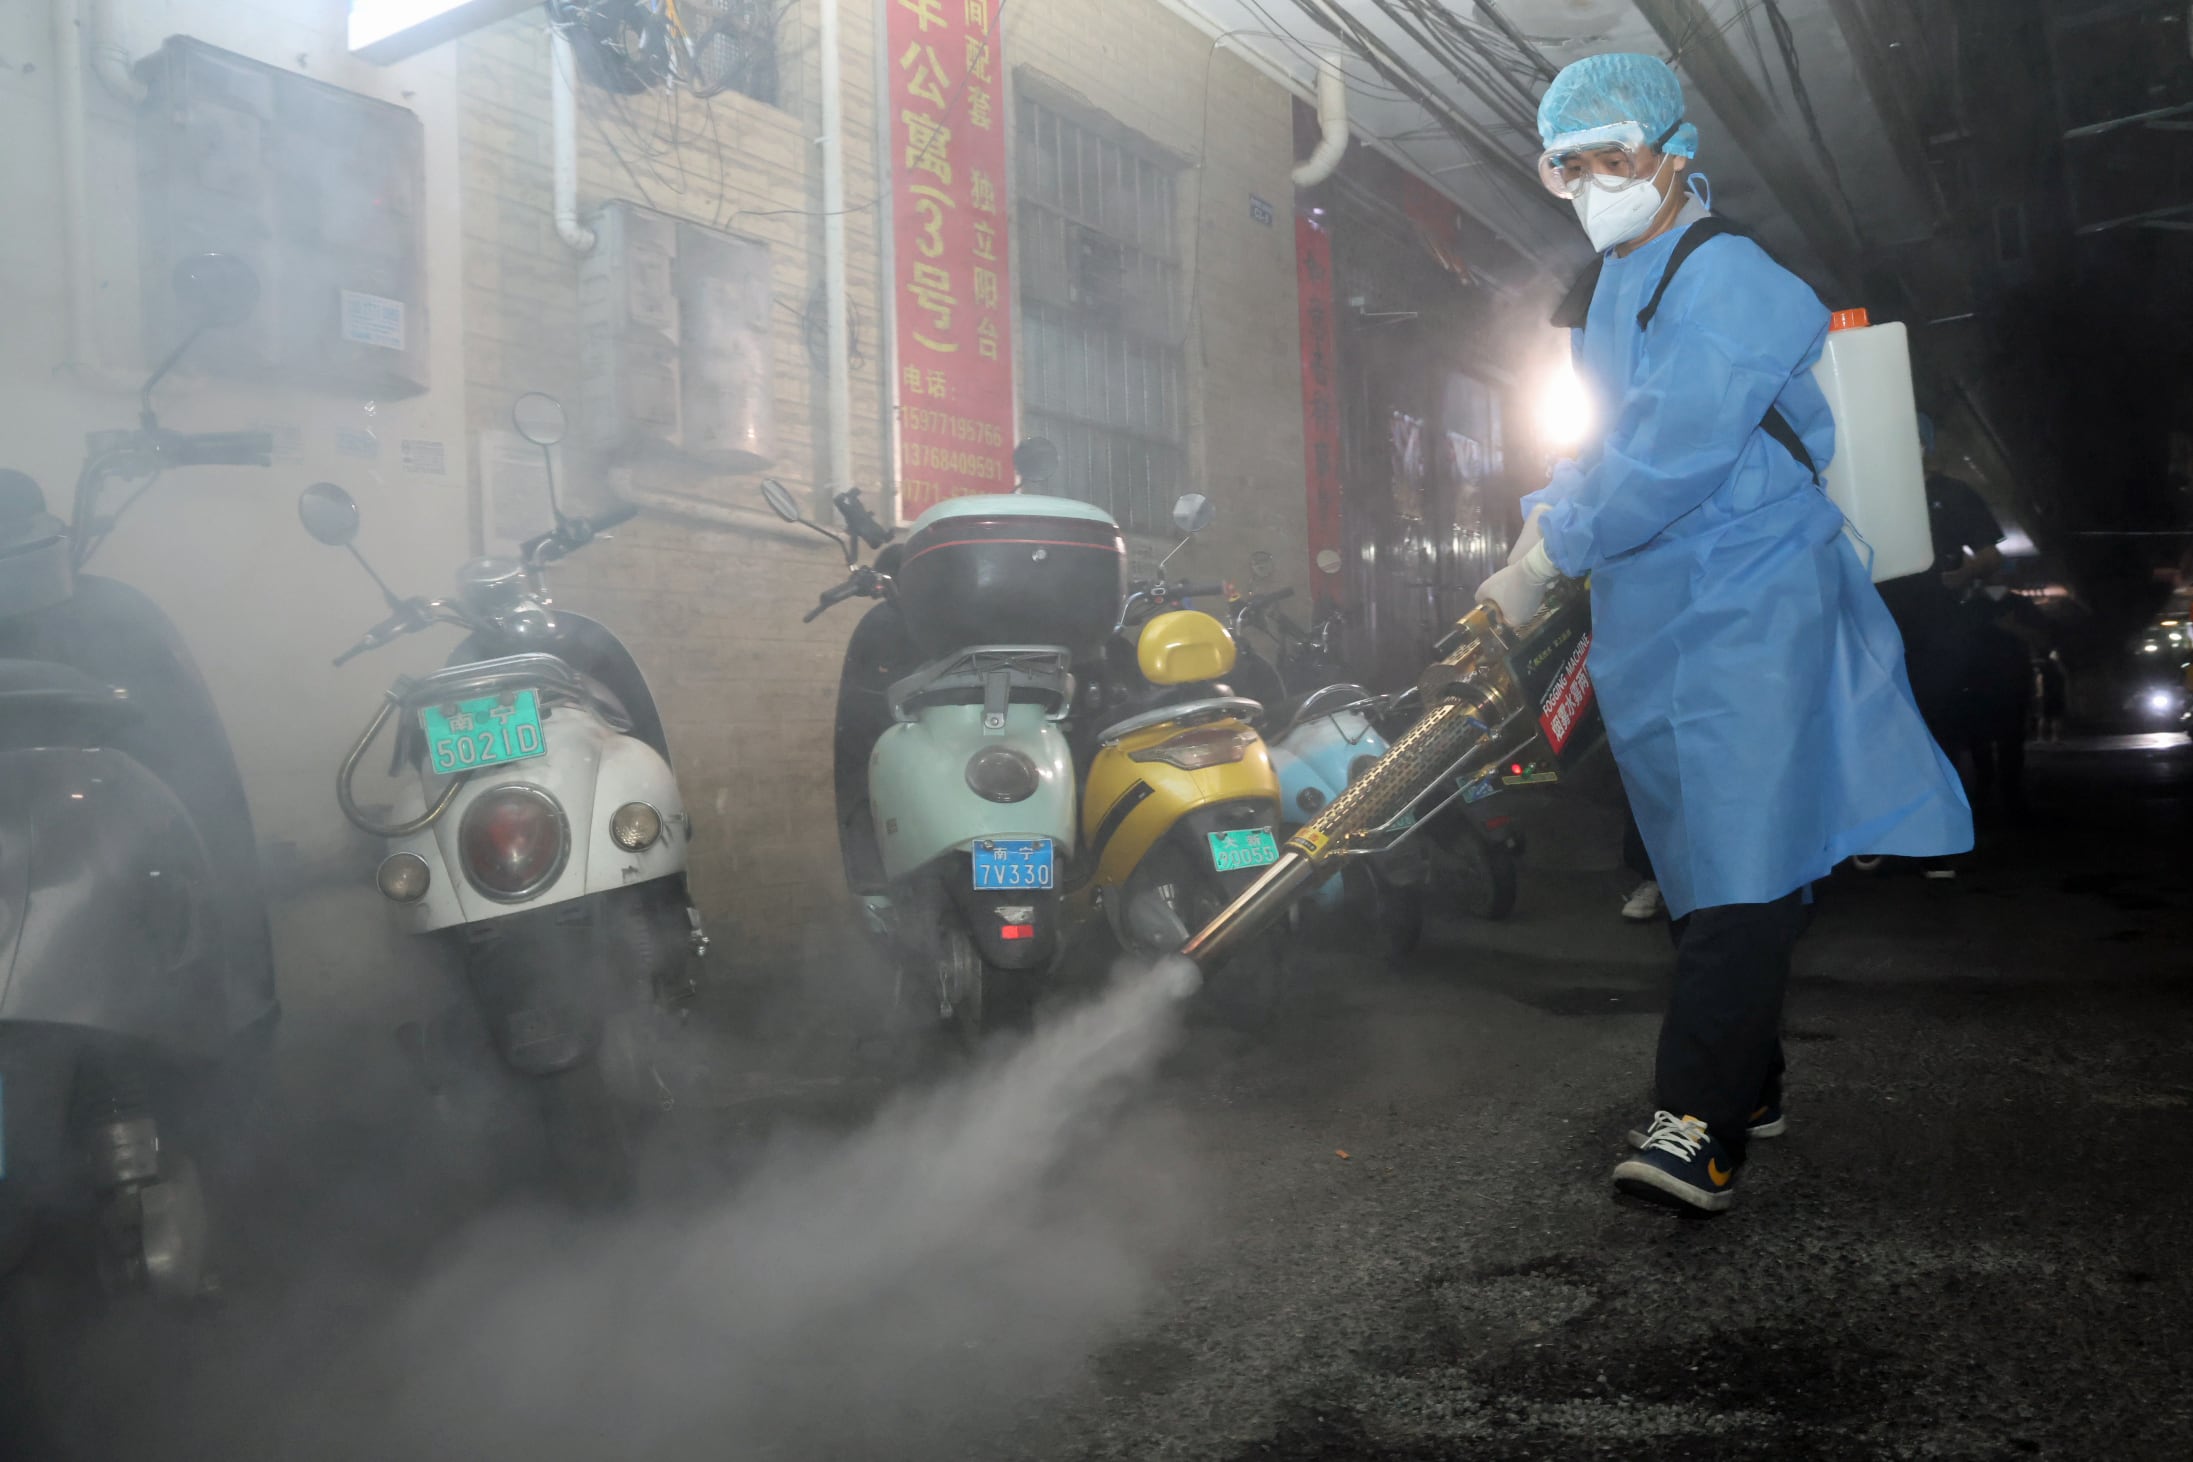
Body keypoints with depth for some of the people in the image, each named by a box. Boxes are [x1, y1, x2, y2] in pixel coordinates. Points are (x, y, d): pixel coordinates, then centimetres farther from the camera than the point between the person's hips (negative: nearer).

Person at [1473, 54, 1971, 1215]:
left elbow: (1670, 463, -21)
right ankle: (1748, 1087, 24)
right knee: (1705, 868, 12)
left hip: (1748, 609, -8)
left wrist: (1545, 560, -14)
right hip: (1648, 624, 9)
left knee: (1740, 866, -14)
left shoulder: (1726, 280, -11)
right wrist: (1546, 517, 7)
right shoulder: (1606, 295, 18)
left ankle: (1700, 1127, -16)